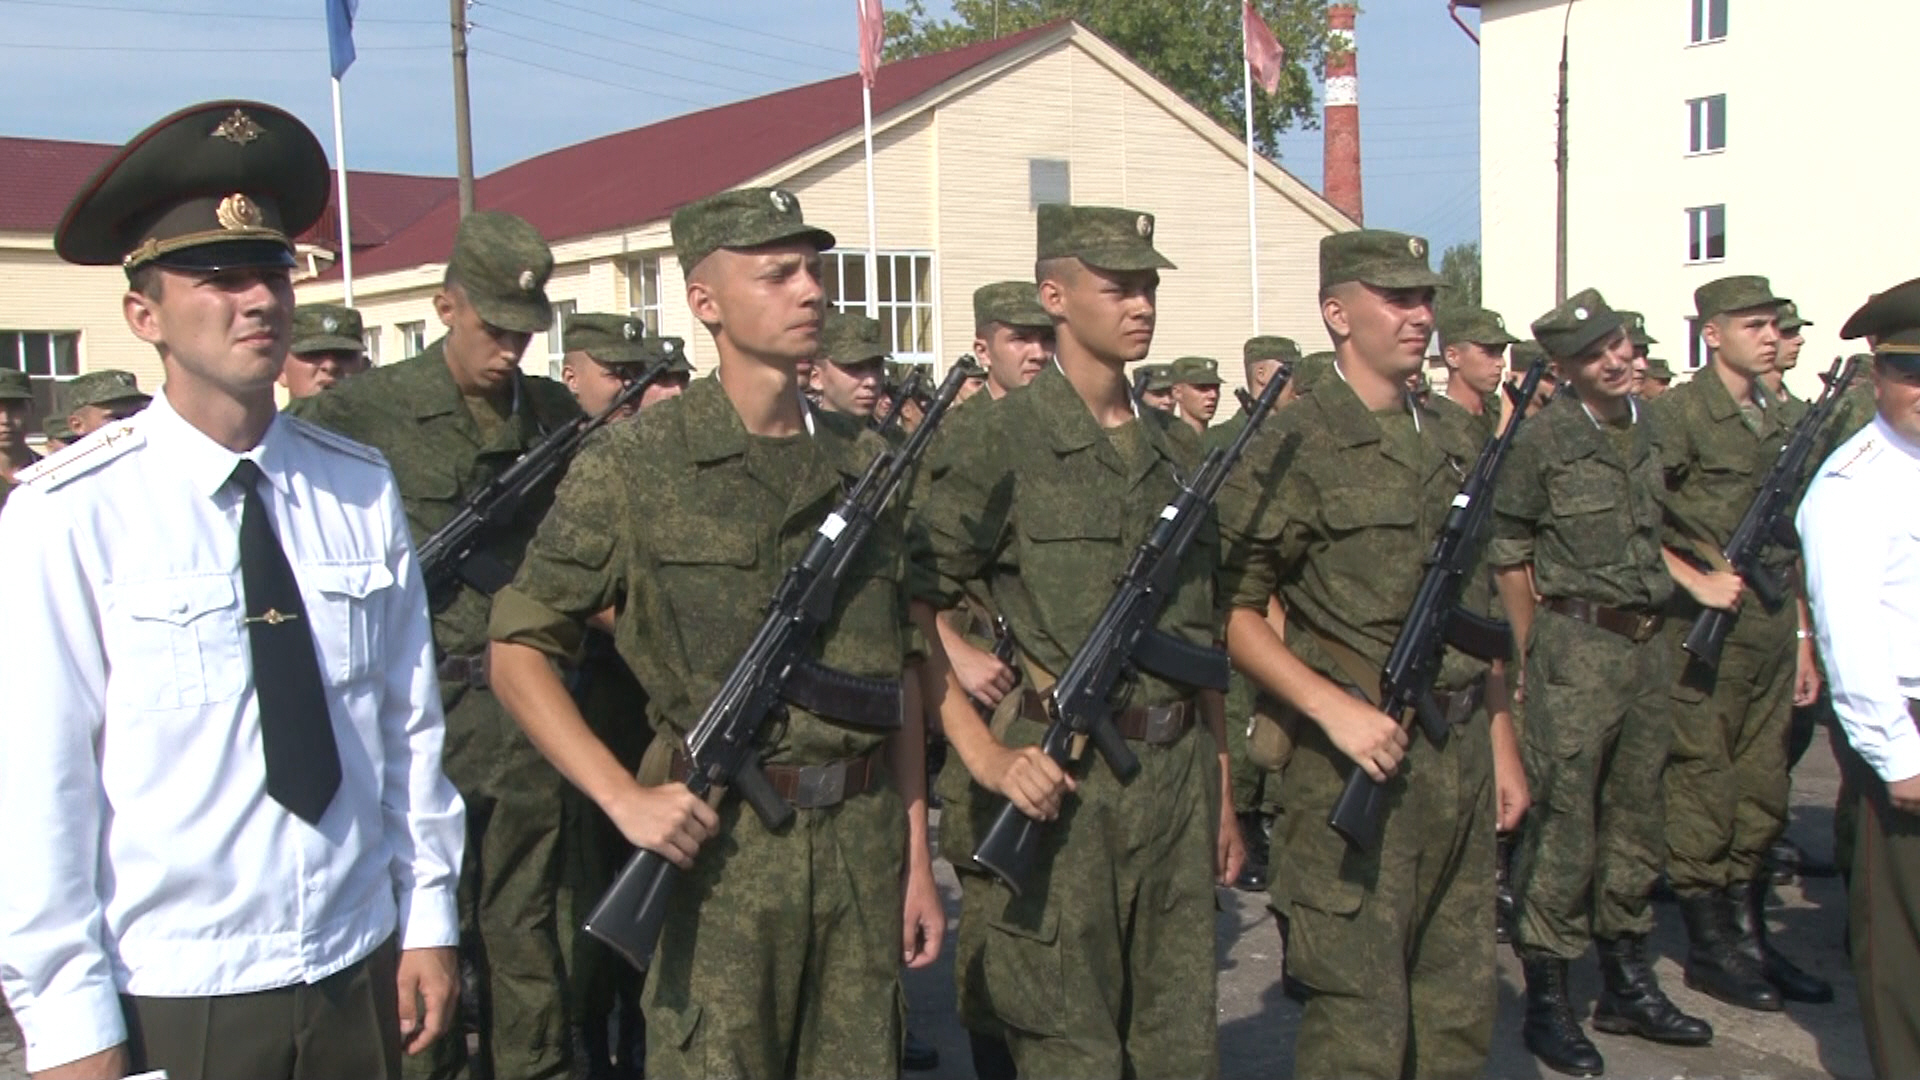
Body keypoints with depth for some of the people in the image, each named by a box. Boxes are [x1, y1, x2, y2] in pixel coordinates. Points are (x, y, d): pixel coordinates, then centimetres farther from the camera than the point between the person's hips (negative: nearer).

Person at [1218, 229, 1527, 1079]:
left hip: (1461, 758, 7)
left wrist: (1501, 745, 16)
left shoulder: (1452, 447, 13)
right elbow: (1232, 609, -12)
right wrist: (1333, 708, -21)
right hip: (1355, 764, -7)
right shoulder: (1296, 450, -9)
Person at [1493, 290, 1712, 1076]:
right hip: (1576, 646, -7)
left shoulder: (1649, 429, 11)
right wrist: (1534, 655, -7)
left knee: (1636, 818, 14)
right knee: (1563, 823, -4)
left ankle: (1627, 985, 27)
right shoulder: (1542, 439, -9)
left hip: (1647, 645, 7)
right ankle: (1546, 1001, 7)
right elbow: (1508, 555, -6)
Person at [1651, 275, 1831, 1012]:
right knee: (1702, 788, 1)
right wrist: (1697, 581, -17)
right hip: (1709, 625, -7)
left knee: (1762, 790, 13)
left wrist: (1802, 635, 16)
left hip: (1772, 625, 7)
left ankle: (1749, 934, 24)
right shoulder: (1678, 414, -9)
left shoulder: (1777, 419, 14)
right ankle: (1708, 946, 12)